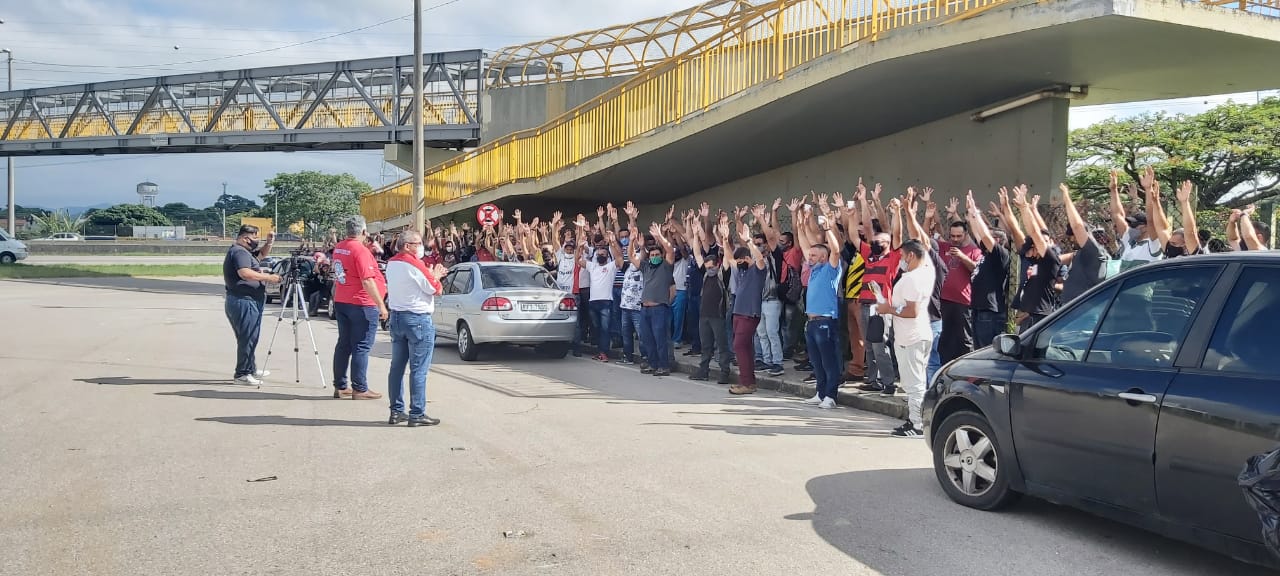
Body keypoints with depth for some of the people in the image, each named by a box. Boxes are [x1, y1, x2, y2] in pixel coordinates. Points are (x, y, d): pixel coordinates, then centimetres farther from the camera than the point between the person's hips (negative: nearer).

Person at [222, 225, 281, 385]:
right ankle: (242, 374, -5)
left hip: (247, 301, 11)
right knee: (248, 338, -8)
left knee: (249, 338, 19)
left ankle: (251, 369, 29)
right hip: (244, 301, -11)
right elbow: (245, 273, -27)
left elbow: (262, 254, 32)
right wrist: (268, 277, -21)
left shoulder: (245, 251, 19)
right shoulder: (239, 252, -13)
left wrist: (269, 243, 14)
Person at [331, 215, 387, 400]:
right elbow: (367, 281, -22)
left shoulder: (338, 248, 7)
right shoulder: (360, 250, -17)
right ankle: (360, 389, 1)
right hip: (362, 304, -8)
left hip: (341, 302, 8)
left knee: (344, 344, 13)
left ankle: (340, 386, 18)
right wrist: (381, 305, -19)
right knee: (362, 347, -2)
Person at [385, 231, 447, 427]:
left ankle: (396, 411, 16)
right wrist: (435, 276, 8)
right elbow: (436, 289, -11)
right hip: (417, 319, -8)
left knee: (397, 366, 11)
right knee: (419, 369, -4)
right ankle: (417, 414, -2)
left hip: (396, 317, 9)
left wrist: (431, 275, 13)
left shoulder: (391, 264, 9)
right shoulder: (415, 265, -16)